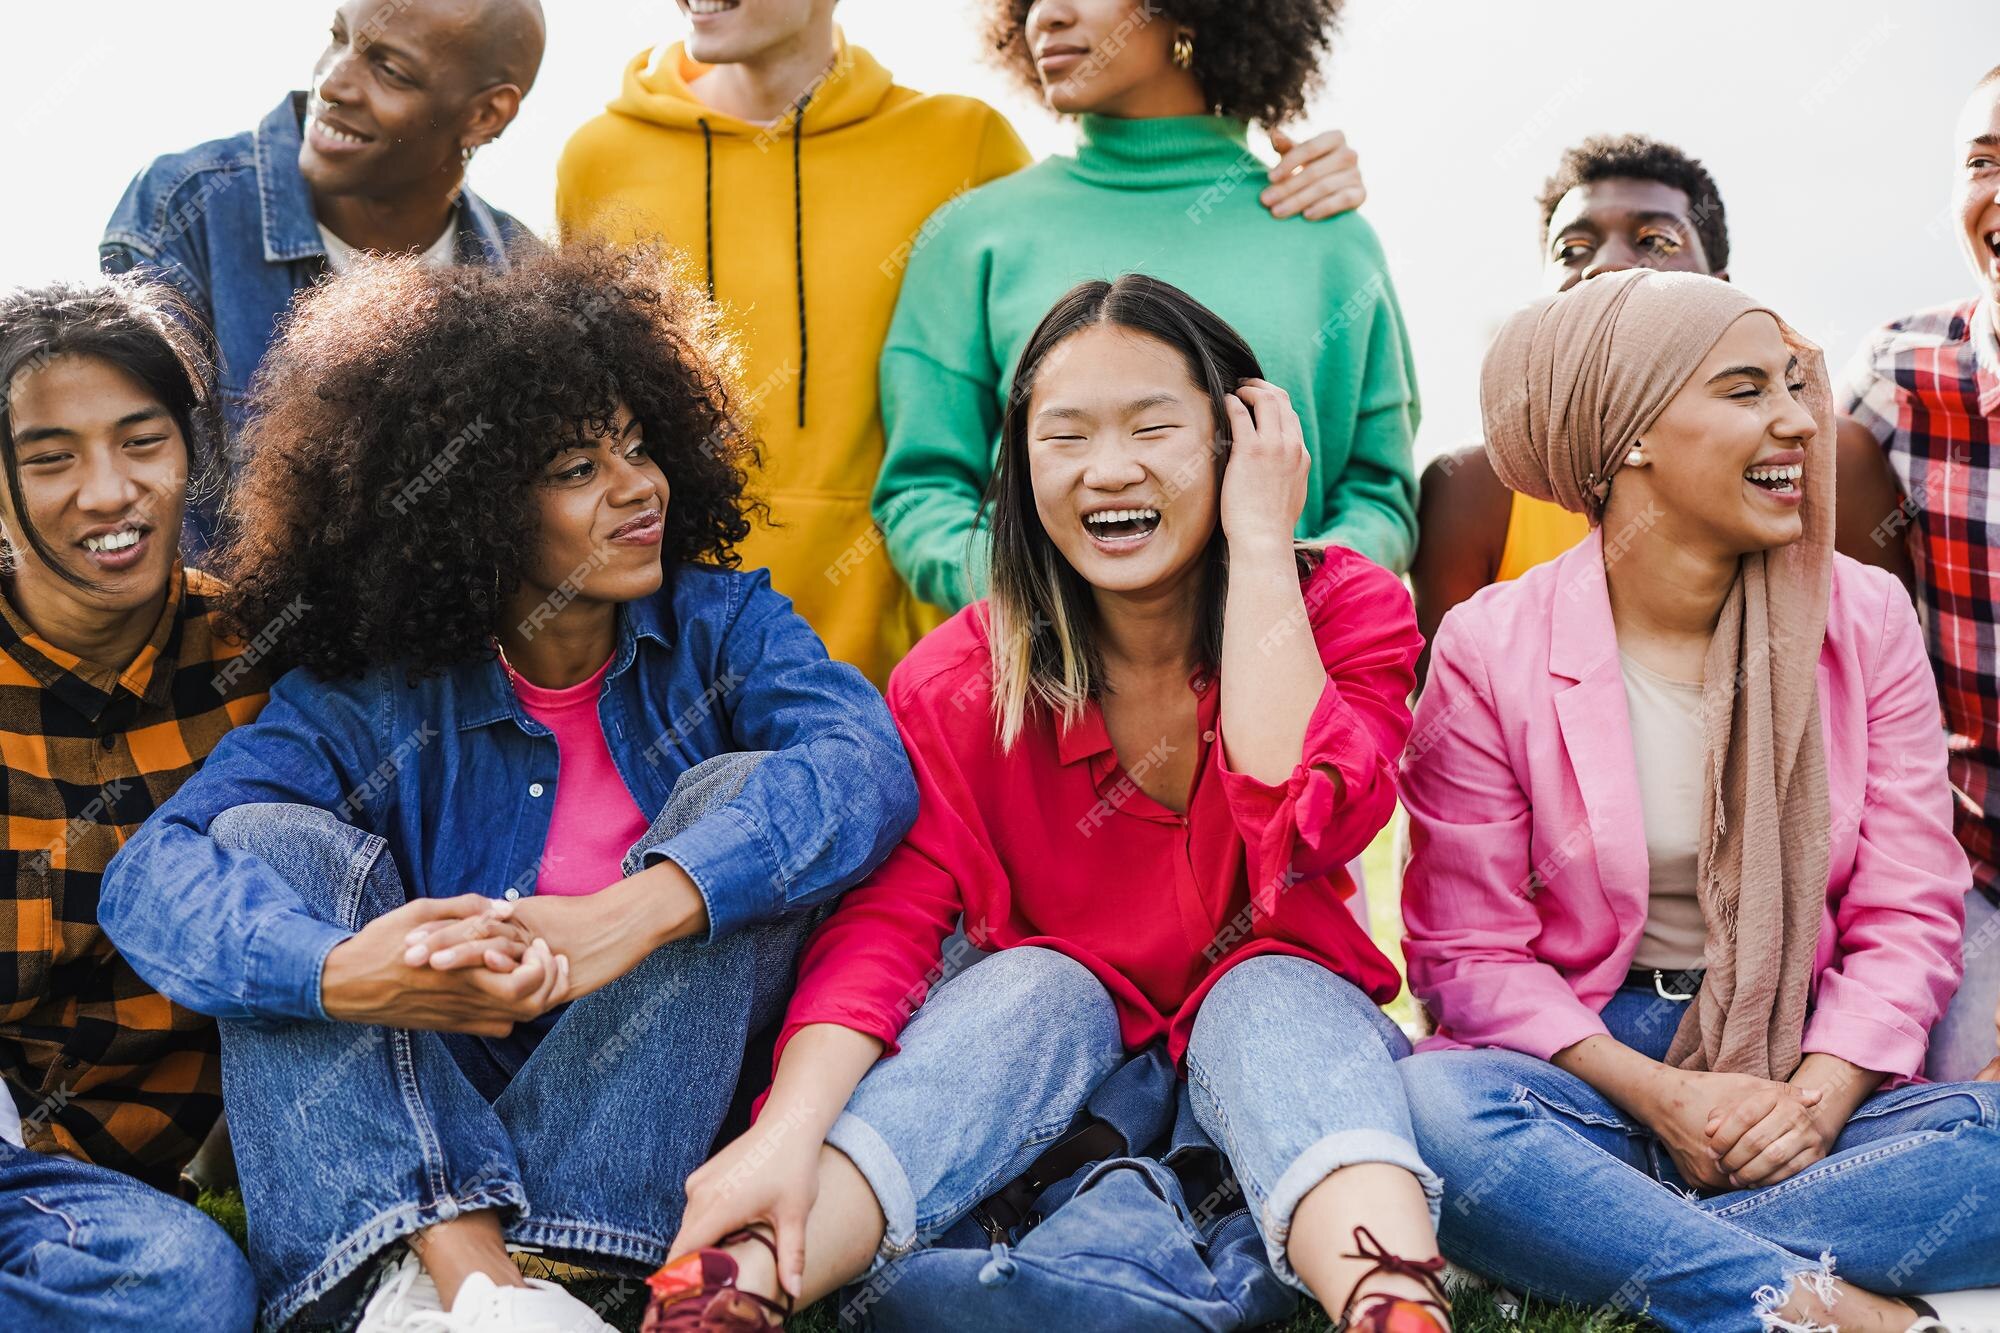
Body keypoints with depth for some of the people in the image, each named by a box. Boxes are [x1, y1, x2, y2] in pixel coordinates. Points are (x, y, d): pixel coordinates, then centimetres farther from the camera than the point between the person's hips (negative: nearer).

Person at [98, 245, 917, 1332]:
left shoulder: (717, 626, -1)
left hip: (662, 1100, 0)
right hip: (424, 1129, 1)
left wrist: (633, 917, -39)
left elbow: (867, 761, -23)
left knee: (739, 792, -20)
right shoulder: (367, 700, -4)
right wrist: (343, 976, -42)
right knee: (271, 839, -16)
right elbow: (154, 873, -19)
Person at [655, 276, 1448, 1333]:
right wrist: (790, 1132, -38)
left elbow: (1303, 823, -29)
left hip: (1273, 1020, 0)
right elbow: (887, 918, -20)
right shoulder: (964, 679, -8)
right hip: (1047, 1044, 1)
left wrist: (1261, 542, -24)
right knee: (1032, 987, -30)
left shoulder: (1346, 611, -9)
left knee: (1268, 995, -31)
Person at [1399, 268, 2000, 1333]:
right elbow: (1467, 951, -5)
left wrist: (1817, 1097, -16)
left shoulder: (1866, 619, 4)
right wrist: (1656, 1096, -19)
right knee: (1425, 1106, -35)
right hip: (1586, 1061, -2)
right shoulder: (1492, 648, -4)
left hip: (1807, 1061, 2)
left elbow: (1908, 916, 2)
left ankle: (1594, 1241, -27)